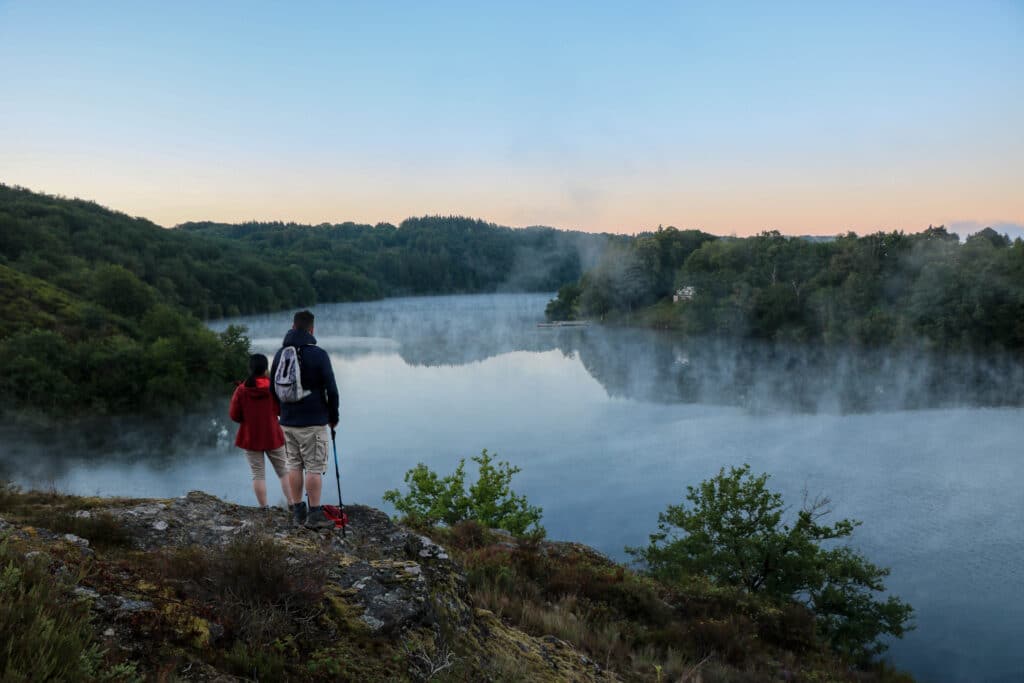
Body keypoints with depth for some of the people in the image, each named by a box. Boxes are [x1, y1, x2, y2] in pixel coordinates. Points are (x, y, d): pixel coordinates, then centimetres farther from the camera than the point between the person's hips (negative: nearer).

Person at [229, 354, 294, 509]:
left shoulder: (241, 389, -8)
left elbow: (234, 415, -5)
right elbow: (283, 409, -1)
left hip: (250, 438, 0)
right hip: (273, 437, 0)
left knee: (258, 474, 6)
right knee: (284, 472, 11)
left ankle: (264, 508, 4)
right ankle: (292, 504, 7)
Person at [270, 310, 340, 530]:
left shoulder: (280, 354, 6)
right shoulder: (318, 354, -12)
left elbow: (273, 388, 14)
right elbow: (331, 390, -11)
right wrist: (333, 417, 2)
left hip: (288, 422, 6)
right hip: (313, 422, -5)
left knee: (294, 465, 13)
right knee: (314, 468, -1)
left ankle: (297, 511, 19)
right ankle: (314, 515, 2)